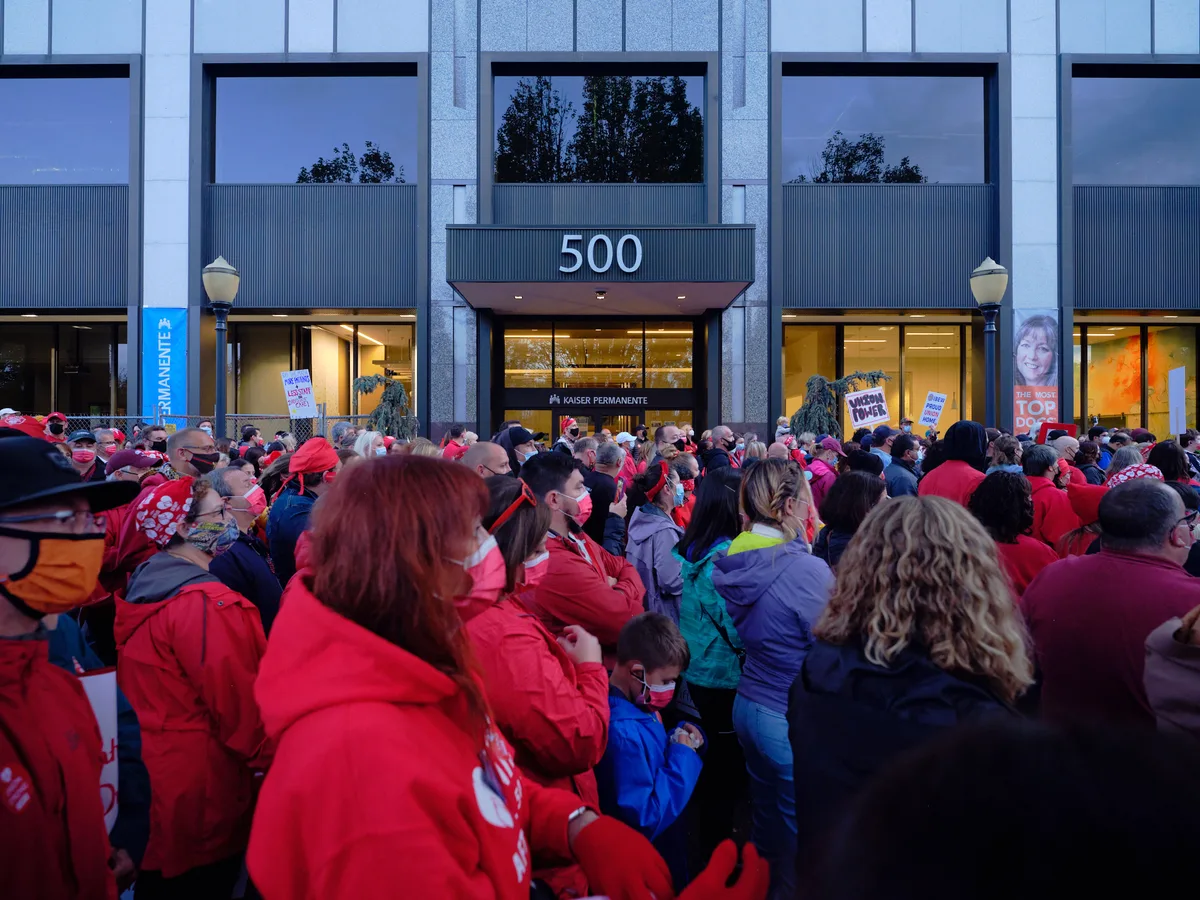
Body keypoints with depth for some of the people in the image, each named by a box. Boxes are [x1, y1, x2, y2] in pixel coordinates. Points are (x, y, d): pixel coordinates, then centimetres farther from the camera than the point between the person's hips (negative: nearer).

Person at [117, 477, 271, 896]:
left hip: (157, 767, 9)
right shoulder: (205, 602, -25)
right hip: (202, 782, -9)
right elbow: (239, 704, -23)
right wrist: (268, 759, -9)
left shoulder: (144, 583, 4)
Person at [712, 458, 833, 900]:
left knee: (766, 825, 25)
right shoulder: (806, 569, -25)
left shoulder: (734, 561, -2)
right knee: (799, 841, 12)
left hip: (747, 708, 8)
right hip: (791, 718, -7)